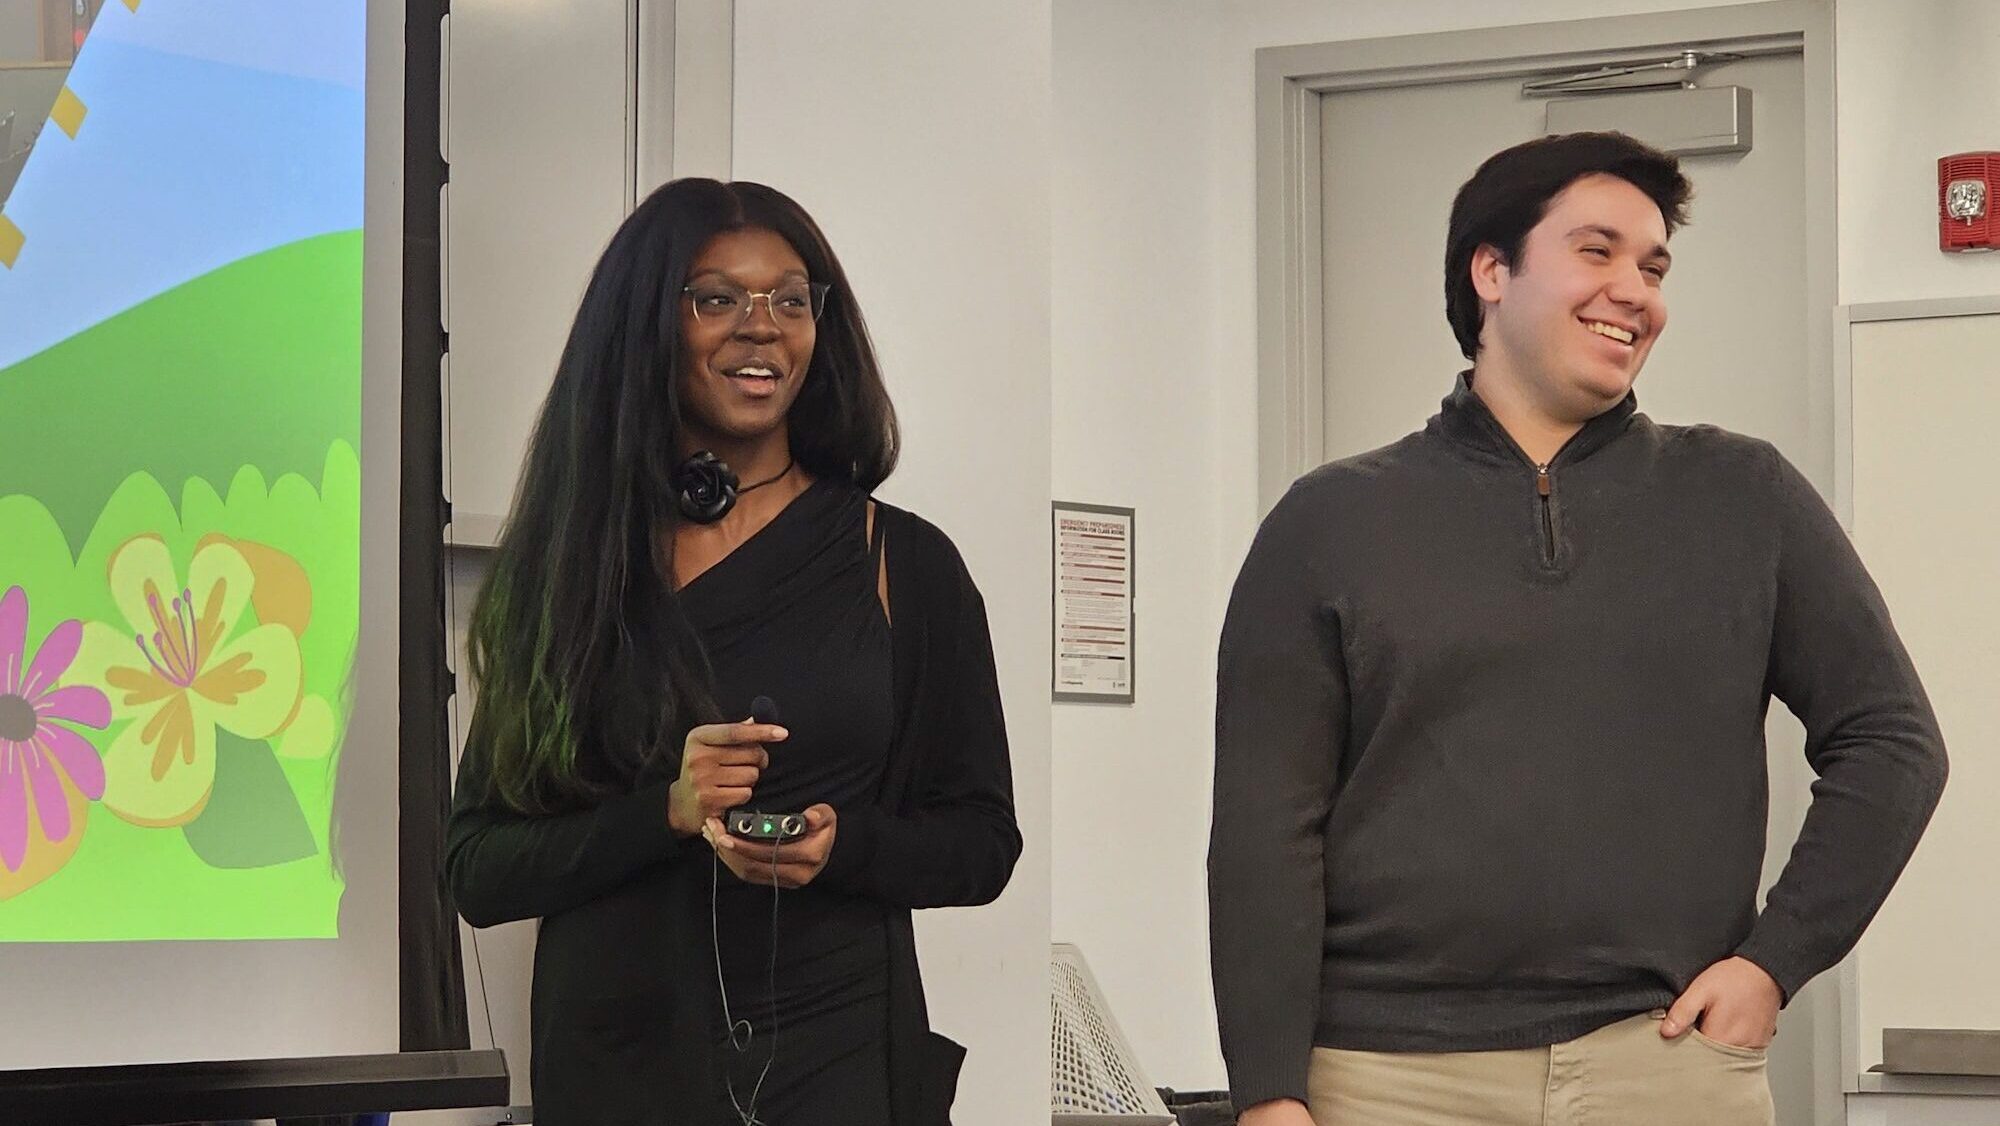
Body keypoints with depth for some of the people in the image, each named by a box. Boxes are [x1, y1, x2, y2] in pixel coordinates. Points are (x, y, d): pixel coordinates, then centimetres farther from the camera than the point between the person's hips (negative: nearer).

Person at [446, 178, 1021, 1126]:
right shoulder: (562, 565, 1)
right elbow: (477, 870, -1)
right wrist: (663, 812, -17)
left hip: (838, 1049, -1)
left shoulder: (904, 562, 0)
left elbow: (984, 843, 3)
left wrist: (842, 847, -16)